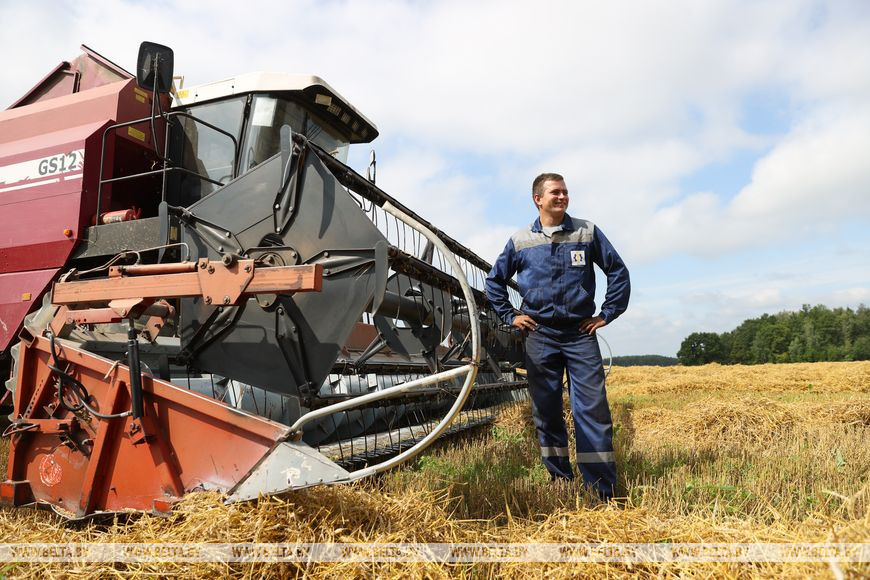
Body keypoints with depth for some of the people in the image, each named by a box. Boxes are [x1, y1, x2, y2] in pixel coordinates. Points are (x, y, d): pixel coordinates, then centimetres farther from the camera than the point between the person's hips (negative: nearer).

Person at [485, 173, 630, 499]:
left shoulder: (587, 233, 4)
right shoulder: (520, 241, 6)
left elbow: (618, 272, 9)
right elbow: (494, 281, 16)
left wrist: (607, 314, 3)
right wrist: (510, 316, 8)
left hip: (581, 334, -1)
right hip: (540, 336, 1)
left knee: (593, 408, -5)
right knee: (546, 412, 6)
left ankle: (603, 490, 3)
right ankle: (560, 482, 19)